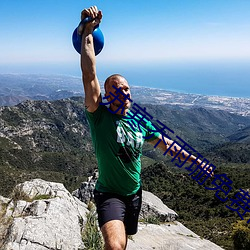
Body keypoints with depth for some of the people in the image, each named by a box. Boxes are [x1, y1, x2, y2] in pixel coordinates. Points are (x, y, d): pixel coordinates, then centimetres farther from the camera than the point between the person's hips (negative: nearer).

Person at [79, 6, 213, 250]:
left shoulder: (140, 122, -1)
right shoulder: (99, 117, -17)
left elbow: (166, 145, 12)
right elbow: (89, 74, -28)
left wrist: (195, 161, 15)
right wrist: (88, 31, -34)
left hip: (134, 194, 5)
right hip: (109, 194, -5)